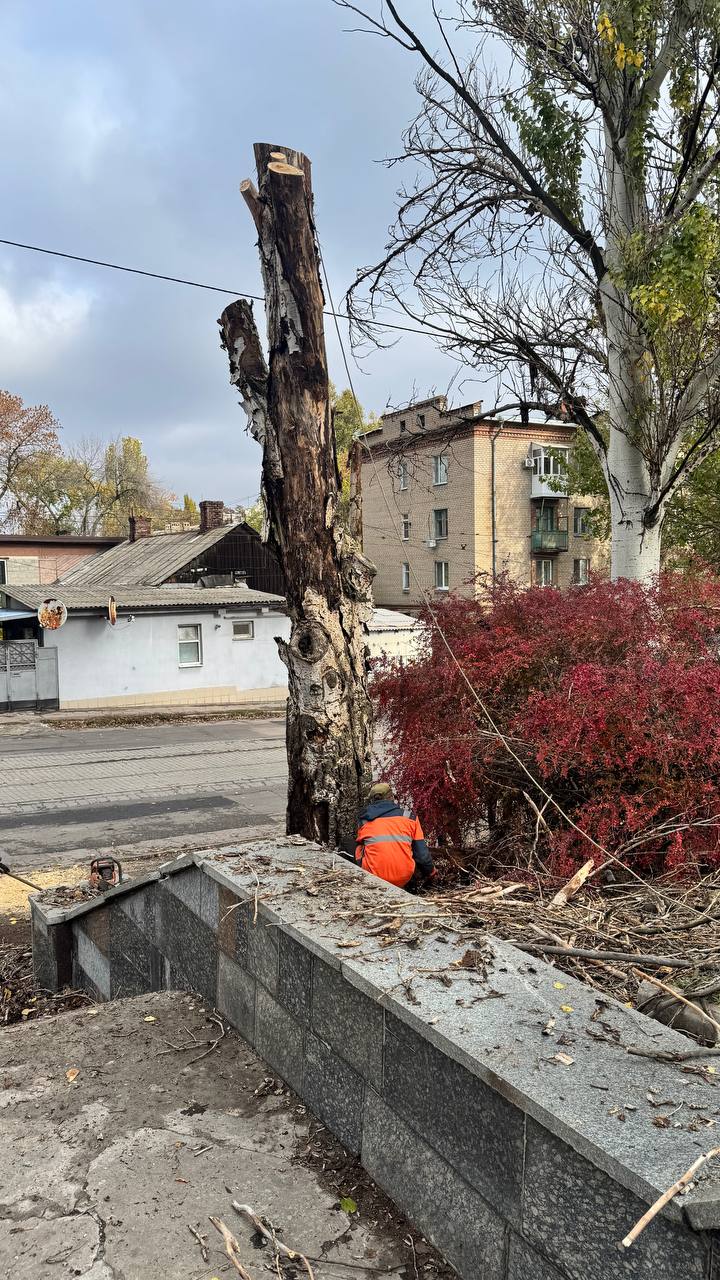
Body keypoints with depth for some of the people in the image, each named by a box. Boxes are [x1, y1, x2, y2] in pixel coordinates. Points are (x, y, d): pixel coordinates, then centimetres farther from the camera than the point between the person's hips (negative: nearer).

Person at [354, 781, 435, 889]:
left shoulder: (364, 820, 11)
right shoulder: (409, 816, 9)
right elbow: (422, 853, 12)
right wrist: (430, 873, 29)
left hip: (374, 877, 0)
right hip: (403, 879, 1)